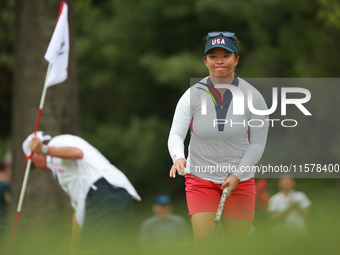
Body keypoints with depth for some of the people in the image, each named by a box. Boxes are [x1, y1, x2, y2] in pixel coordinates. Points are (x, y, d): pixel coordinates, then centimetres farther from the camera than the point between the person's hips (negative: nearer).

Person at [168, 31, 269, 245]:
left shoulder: (252, 97, -7)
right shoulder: (192, 95, -7)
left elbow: (257, 144, -4)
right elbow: (175, 134, -12)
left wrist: (237, 176, -15)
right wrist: (178, 157, -34)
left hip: (240, 181, 1)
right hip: (200, 178, -1)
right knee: (202, 239, -17)